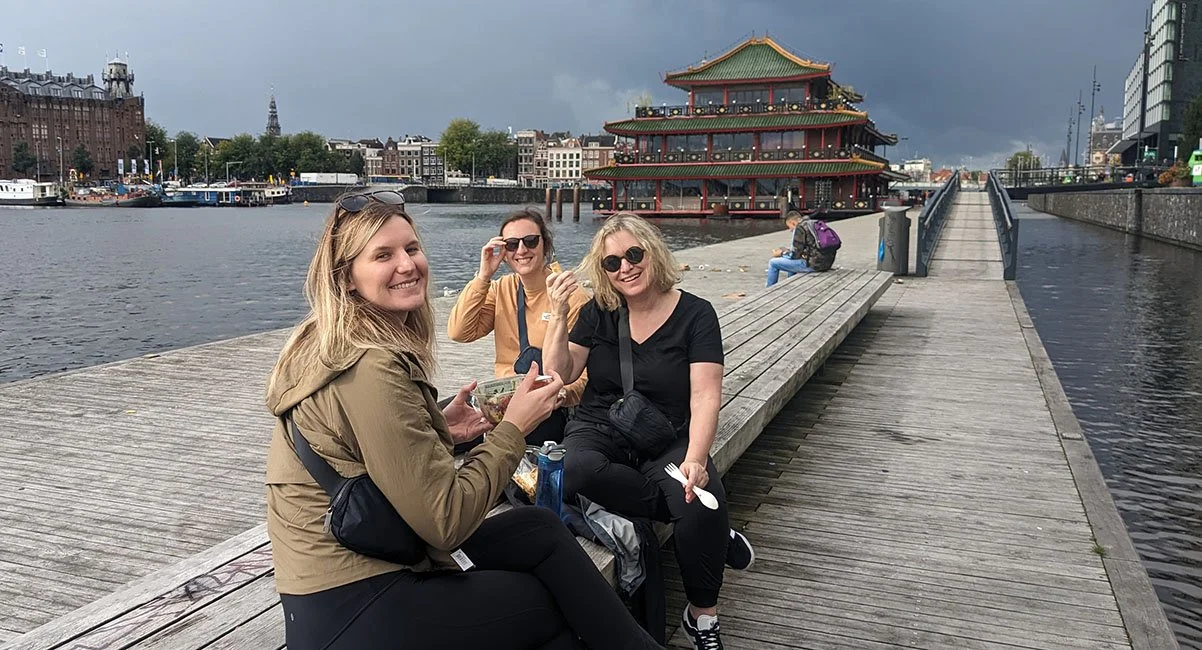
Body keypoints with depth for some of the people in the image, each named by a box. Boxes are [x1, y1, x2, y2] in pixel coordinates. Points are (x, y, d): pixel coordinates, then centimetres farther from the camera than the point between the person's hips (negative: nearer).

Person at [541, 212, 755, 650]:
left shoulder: (695, 315, -3)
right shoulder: (599, 313, 6)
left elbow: (705, 396, -13)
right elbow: (559, 375, 1)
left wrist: (695, 459, -30)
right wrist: (558, 317, -13)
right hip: (599, 431, 2)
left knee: (705, 505, -31)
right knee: (577, 473, -33)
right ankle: (715, 532, -18)